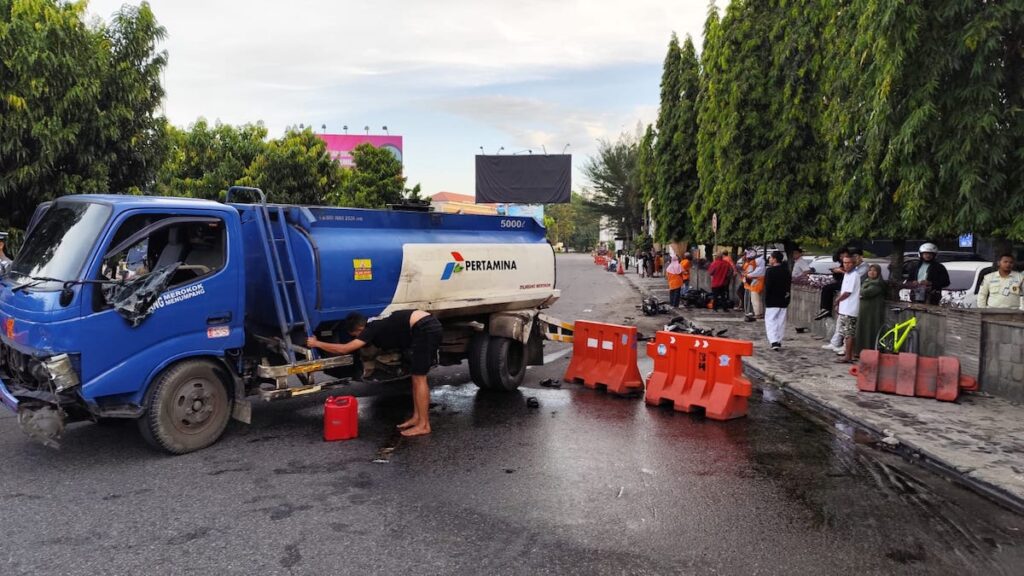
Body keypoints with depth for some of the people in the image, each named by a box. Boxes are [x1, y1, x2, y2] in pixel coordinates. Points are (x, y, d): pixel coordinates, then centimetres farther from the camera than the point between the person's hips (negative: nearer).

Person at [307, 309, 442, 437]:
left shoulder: (372, 330, -3)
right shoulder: (378, 326, 23)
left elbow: (343, 349, -3)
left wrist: (317, 343, 8)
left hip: (424, 328, -10)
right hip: (429, 325, 10)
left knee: (419, 379, -2)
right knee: (417, 378, 17)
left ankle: (424, 425, 3)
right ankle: (417, 418, 24)